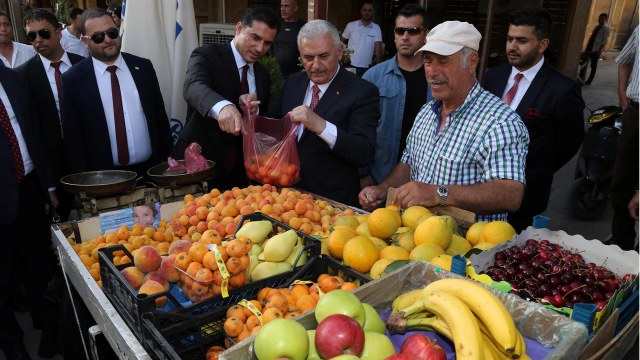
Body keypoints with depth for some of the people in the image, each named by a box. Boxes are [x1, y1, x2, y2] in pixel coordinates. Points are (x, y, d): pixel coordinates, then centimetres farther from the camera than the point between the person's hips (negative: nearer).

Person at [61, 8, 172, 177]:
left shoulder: (143, 66, 2)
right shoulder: (73, 79, -4)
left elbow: (160, 116, 6)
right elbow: (72, 137, -2)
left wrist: (168, 162, 3)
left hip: (151, 170, 2)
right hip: (105, 176, -2)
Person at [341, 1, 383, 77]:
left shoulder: (376, 28, 1)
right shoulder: (351, 25, 1)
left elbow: (378, 48, -4)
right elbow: (342, 42, 13)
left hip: (366, 67, 0)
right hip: (351, 65, 0)